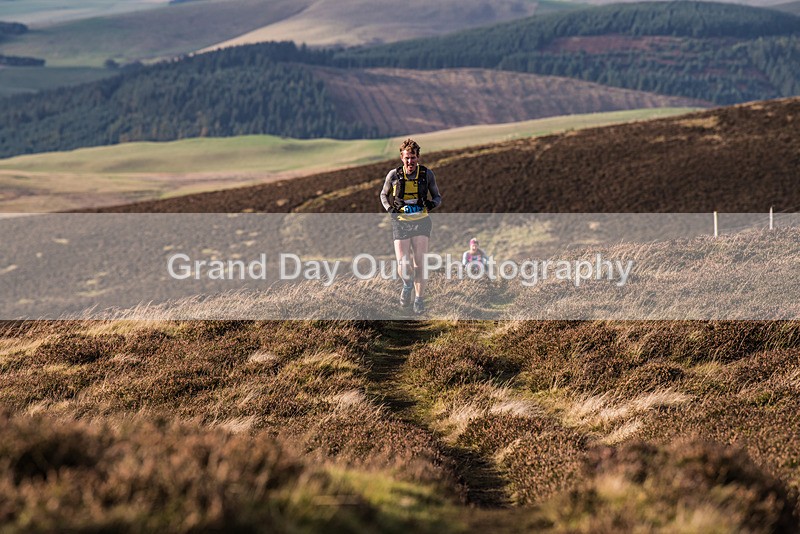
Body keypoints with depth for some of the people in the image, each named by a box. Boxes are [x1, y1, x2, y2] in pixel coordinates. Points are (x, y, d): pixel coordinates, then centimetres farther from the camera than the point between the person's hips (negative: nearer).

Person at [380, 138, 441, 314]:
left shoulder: (427, 174, -2)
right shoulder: (394, 175, -3)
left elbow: (437, 196, 10)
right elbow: (384, 194, 14)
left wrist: (432, 203, -13)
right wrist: (389, 208, -5)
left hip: (421, 222, 0)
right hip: (400, 223, 0)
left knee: (419, 263, -11)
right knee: (403, 268, -10)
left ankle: (419, 300, 5)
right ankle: (408, 285, 25)